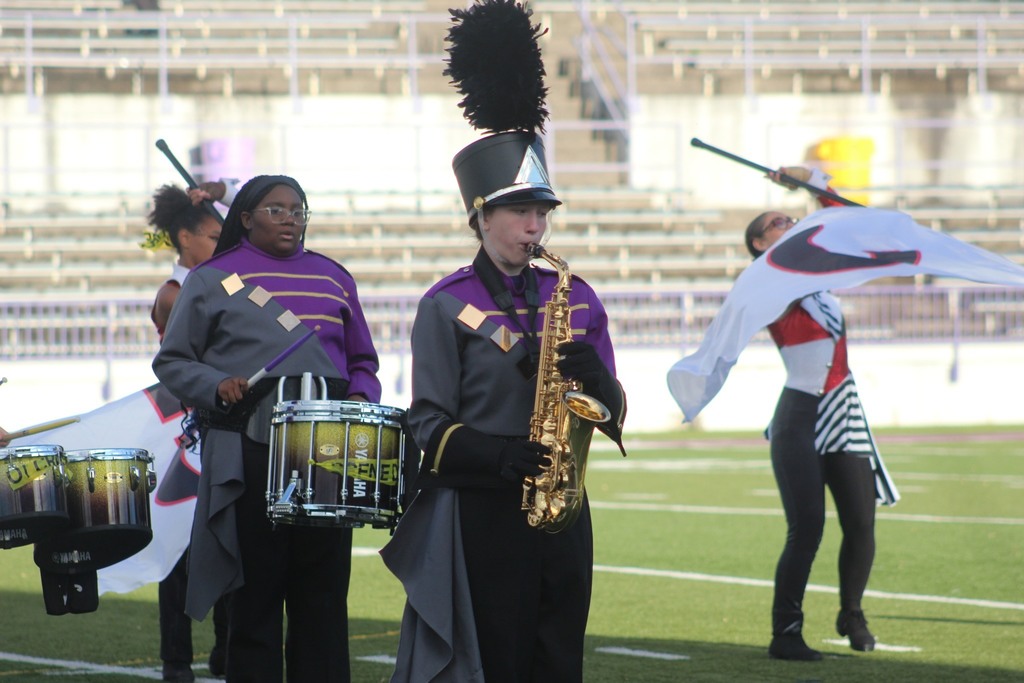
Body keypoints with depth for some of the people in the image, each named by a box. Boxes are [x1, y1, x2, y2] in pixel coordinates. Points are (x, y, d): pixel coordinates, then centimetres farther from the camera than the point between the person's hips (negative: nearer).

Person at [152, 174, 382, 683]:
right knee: (256, 593, 0)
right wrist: (216, 387, -11)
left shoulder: (333, 278, 17)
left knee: (324, 595, 2)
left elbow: (363, 362, 21)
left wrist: (361, 397, 0)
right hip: (249, 455, -3)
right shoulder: (213, 280, 7)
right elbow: (171, 360, 7)